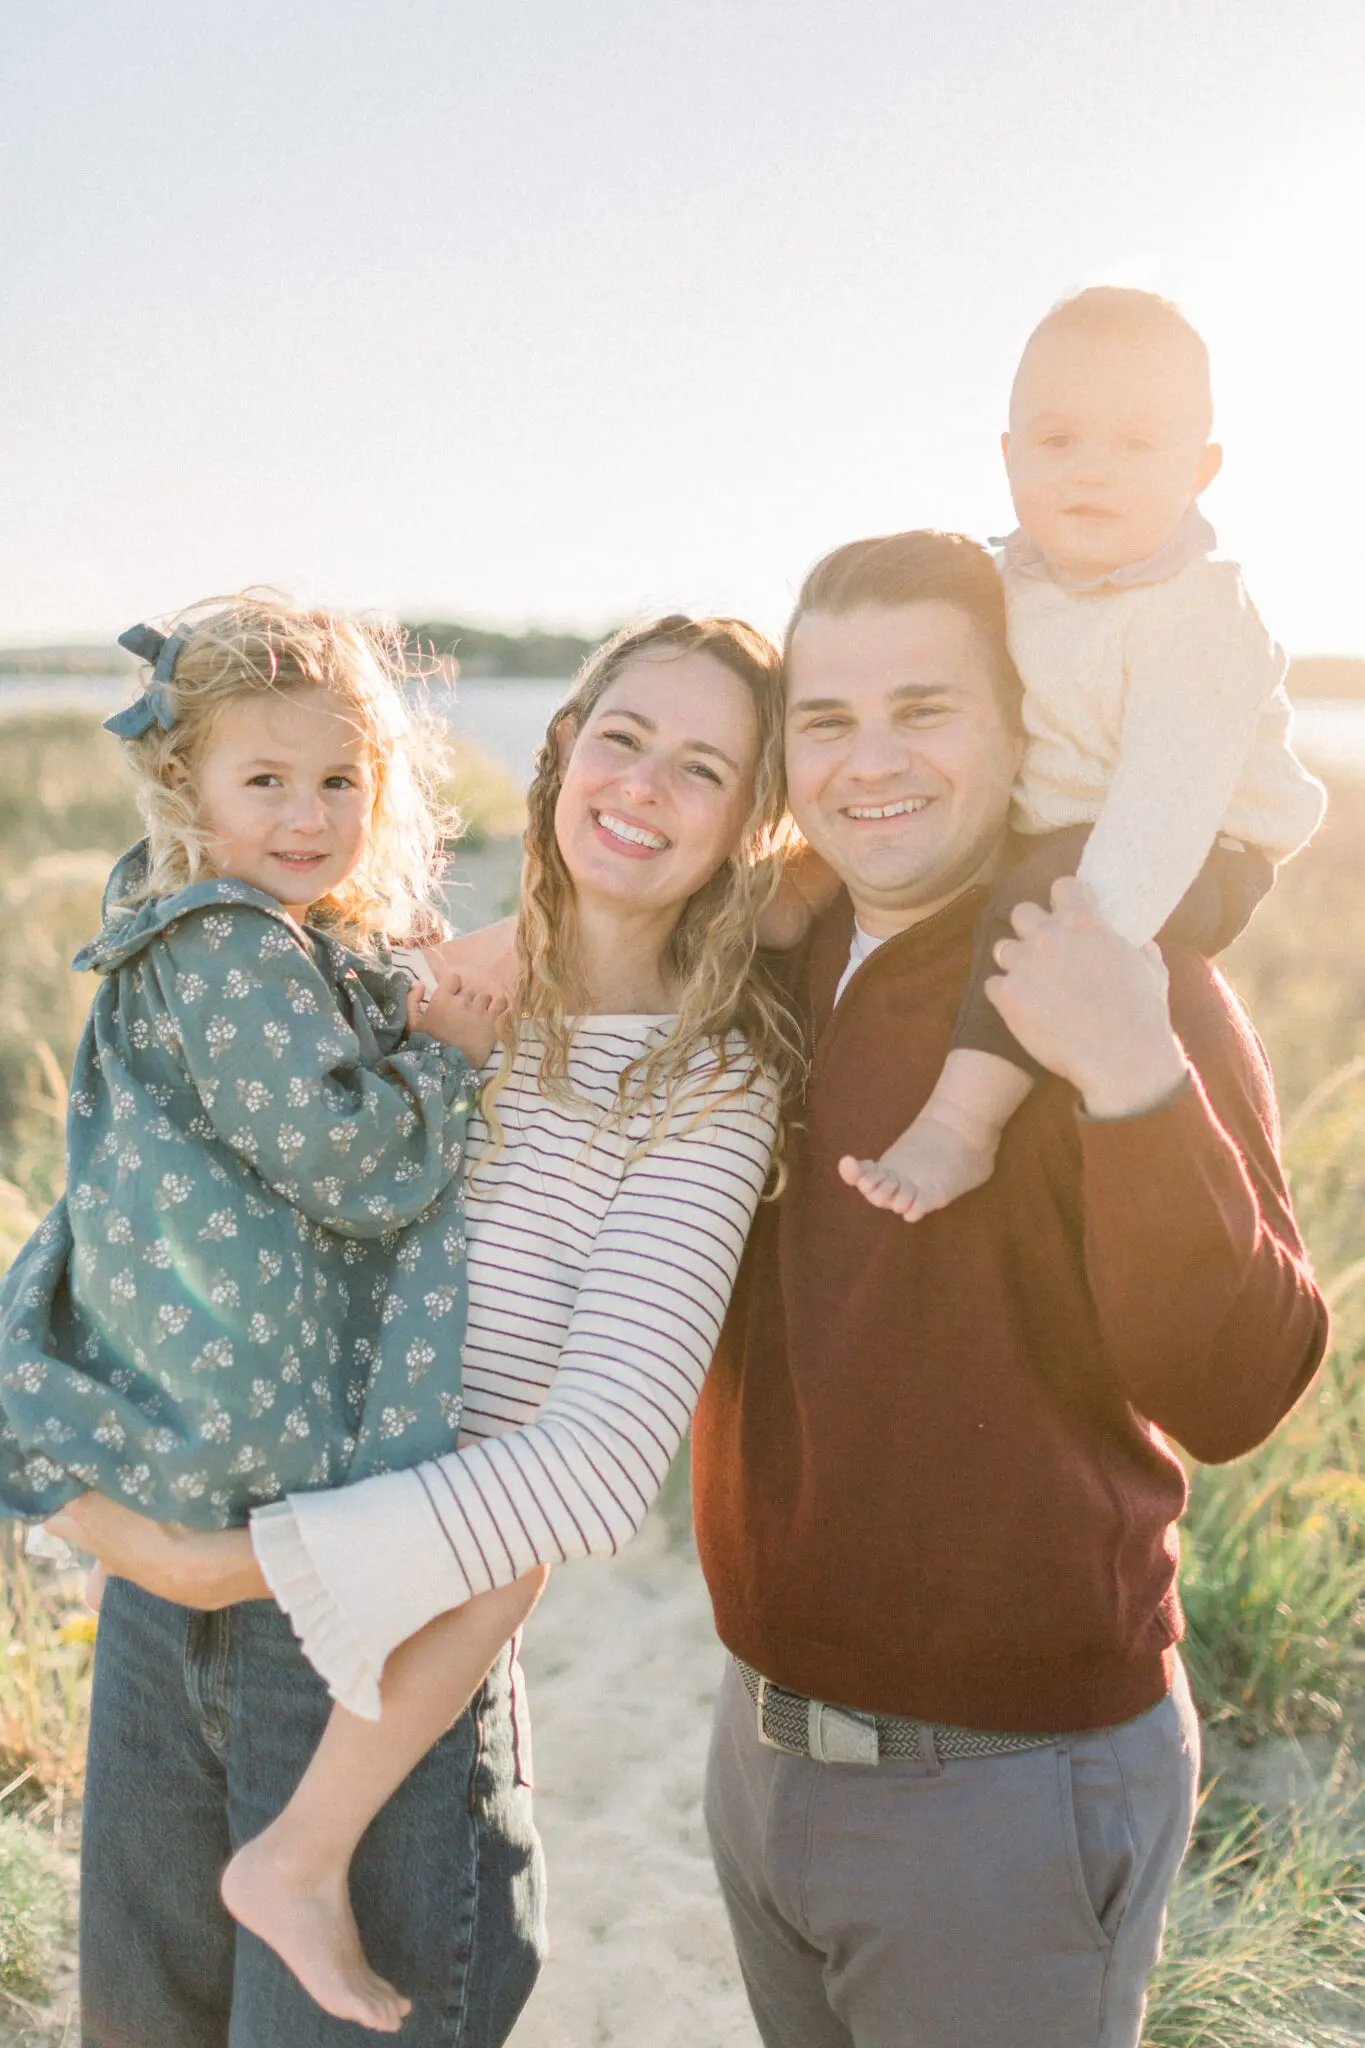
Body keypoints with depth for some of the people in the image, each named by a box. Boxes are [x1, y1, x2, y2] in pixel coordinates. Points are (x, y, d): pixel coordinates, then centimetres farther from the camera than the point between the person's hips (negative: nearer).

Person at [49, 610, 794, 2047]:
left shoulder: (708, 1088, -13)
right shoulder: (419, 987, 3)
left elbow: (604, 1459, -23)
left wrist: (240, 1564, -23)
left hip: (389, 1672, -5)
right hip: (169, 1641, 5)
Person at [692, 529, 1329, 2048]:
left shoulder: (1132, 994, -16)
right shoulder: (778, 967, 2)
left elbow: (1231, 1397, -24)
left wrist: (1135, 1083, -38)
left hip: (1008, 1790, -6)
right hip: (763, 1736, 6)